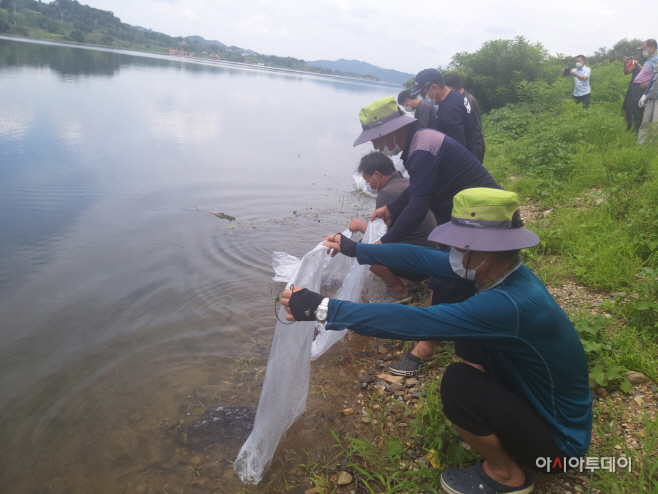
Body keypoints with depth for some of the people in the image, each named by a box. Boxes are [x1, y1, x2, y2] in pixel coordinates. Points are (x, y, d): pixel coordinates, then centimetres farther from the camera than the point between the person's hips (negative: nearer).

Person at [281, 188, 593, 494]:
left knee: (458, 382, -25)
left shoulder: (509, 304, -37)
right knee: (465, 334, 3)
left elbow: (413, 321, -40)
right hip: (532, 395, 8)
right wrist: (355, 249, 5)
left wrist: (322, 308, -36)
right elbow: (422, 257, -2)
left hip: (559, 441, -8)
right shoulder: (501, 270, -10)